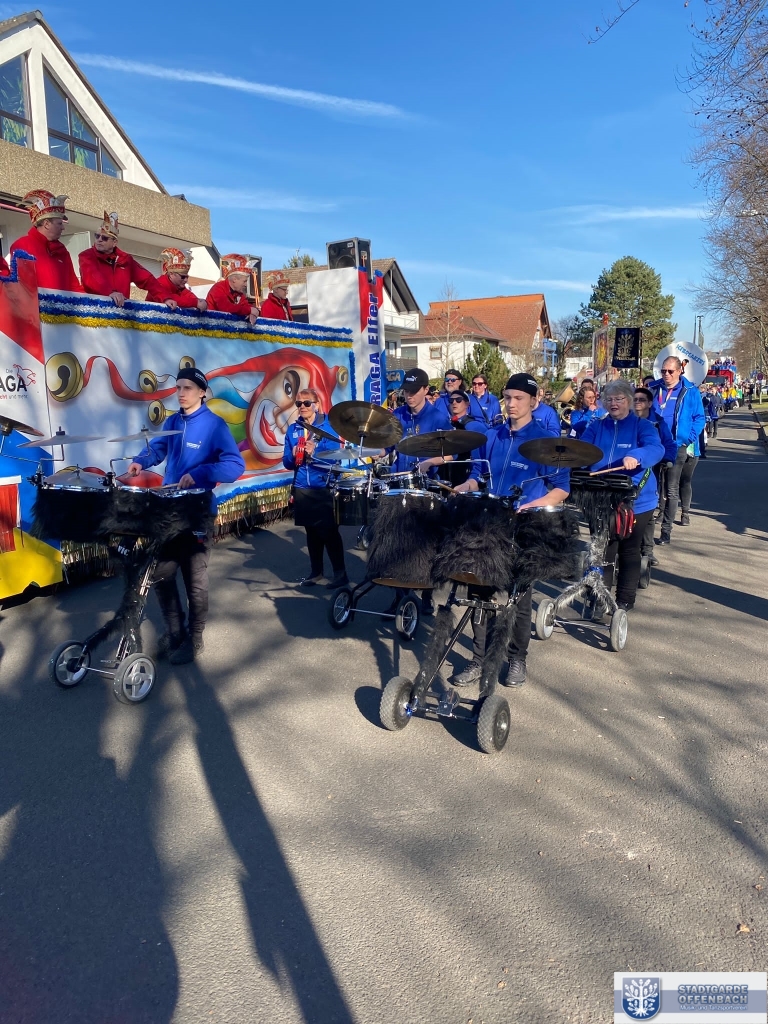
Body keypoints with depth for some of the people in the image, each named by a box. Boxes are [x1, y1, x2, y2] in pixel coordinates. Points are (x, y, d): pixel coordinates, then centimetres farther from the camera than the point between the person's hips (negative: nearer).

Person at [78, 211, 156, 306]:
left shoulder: (125, 259, 15)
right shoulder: (86, 256, 3)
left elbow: (147, 279, 10)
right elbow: (91, 277, -17)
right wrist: (110, 292, -35)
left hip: (121, 306, 3)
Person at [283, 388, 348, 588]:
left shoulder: (328, 427, -6)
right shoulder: (292, 429, 6)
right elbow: (287, 462, 6)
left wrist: (314, 452, -28)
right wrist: (293, 456, -15)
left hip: (324, 487, -4)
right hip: (302, 489, 4)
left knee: (329, 531, -2)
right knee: (311, 531, 14)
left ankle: (340, 574, 9)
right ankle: (316, 571, 27)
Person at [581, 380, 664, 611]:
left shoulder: (642, 426, -1)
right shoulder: (596, 427, 10)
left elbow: (656, 448, -20)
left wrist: (636, 457, -41)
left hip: (636, 502, -2)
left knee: (629, 552, 9)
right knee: (602, 551, 7)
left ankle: (625, 600, 22)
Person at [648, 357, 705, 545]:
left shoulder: (690, 391, -1)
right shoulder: (653, 389, 7)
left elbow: (699, 418, 1)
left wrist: (690, 437, -12)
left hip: (677, 447, -3)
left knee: (671, 490, 2)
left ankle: (666, 531, 7)